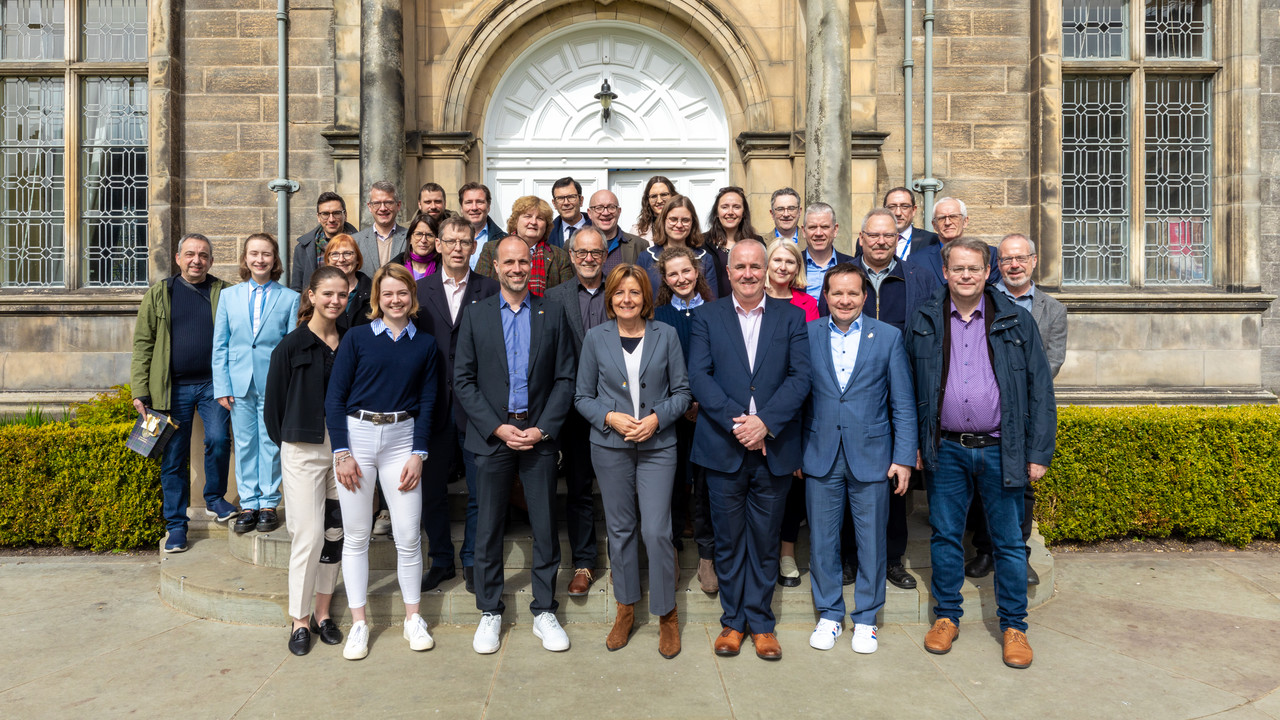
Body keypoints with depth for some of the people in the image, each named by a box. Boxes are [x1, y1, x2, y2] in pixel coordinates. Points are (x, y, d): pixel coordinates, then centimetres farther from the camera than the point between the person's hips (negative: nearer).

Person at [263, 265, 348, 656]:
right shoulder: (292, 346, -4)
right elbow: (273, 405, 0)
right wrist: (289, 444, 3)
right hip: (304, 451, -3)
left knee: (334, 533, 9)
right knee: (309, 534, -3)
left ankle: (322, 612, 24)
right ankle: (300, 620, 13)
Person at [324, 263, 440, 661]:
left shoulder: (425, 344, 7)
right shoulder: (357, 337, 1)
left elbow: (427, 401, 5)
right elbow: (334, 397, 0)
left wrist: (418, 454, -4)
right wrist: (341, 452, -7)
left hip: (402, 439, 1)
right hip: (357, 436, -1)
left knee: (408, 535, 2)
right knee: (356, 535, 6)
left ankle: (413, 619, 19)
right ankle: (358, 624, 20)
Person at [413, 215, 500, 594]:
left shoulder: (490, 290, 1)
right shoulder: (420, 290, 7)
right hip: (435, 403, 2)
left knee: (480, 488, 5)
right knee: (431, 487, 12)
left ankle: (472, 561, 23)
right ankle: (441, 561, 29)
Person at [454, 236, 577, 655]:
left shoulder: (552, 317, 6)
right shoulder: (476, 316, 5)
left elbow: (565, 379, 3)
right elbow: (463, 381, 1)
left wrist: (543, 428, -8)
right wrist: (498, 428, -9)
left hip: (539, 435, 0)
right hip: (491, 434, 0)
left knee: (545, 526, 5)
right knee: (488, 527, 7)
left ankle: (544, 612, 21)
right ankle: (490, 612, 24)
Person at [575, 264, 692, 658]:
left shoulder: (666, 335, 1)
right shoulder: (596, 337, 2)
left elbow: (682, 391, 3)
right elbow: (583, 396, 5)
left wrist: (657, 418, -12)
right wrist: (610, 418, -11)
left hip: (657, 445, -1)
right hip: (610, 445, 1)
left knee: (657, 530, -5)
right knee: (620, 530, 11)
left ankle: (667, 613, 15)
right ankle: (625, 608, 29)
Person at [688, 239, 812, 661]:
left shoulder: (791, 316, 6)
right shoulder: (707, 316, 5)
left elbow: (800, 376, -4)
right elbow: (698, 377, -4)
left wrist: (765, 421, -16)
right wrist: (735, 421, -15)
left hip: (773, 448, 0)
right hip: (723, 448, 0)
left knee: (765, 541, 10)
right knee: (728, 540, 10)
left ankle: (760, 622, 26)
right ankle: (733, 621, 26)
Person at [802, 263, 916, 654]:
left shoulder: (888, 336, 1)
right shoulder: (807, 335, 3)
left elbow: (903, 404, 1)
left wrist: (904, 458, -4)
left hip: (871, 455, -1)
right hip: (821, 456, 1)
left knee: (871, 540, 8)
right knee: (821, 539, 9)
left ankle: (865, 618, 27)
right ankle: (829, 614, 27)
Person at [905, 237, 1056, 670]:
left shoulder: (1016, 321, 2)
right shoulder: (924, 324, 5)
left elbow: (1040, 389, 2)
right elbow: (911, 390, 8)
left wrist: (1039, 453, -3)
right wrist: (914, 445, 3)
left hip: (1000, 450, -1)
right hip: (946, 450, 1)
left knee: (1009, 541, 8)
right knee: (945, 536, 10)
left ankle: (1014, 626, 24)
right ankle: (946, 617, 26)